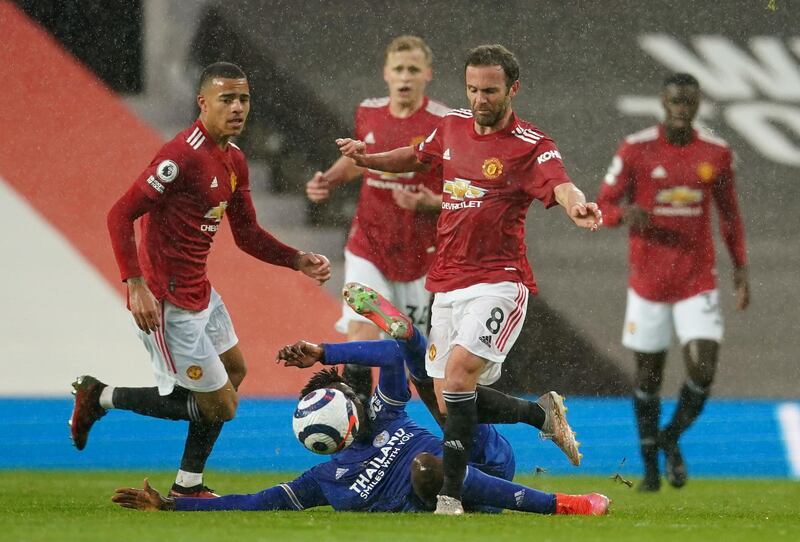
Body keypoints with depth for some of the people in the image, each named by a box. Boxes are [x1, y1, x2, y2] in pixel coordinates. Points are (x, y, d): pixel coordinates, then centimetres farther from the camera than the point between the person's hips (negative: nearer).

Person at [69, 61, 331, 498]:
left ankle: (188, 486, 32)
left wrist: (298, 261, 4)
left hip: (198, 293, 10)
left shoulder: (233, 160, 9)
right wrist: (136, 285, -28)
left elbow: (247, 235, 18)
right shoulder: (183, 155, -21)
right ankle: (101, 398, 7)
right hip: (167, 304, -10)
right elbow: (120, 216, -23)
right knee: (221, 406, -3)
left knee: (233, 372, 25)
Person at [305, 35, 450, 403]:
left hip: (420, 255, -2)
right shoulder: (368, 114, 1)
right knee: (361, 335, -14)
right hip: (368, 247, 2)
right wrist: (327, 181, 5)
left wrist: (430, 202, -25)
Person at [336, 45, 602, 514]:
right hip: (447, 284, 7)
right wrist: (367, 158, 15)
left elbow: (561, 186, -28)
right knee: (450, 403, 8)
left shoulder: (531, 146, -9)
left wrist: (578, 206, -50)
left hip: (498, 283, -7)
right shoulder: (453, 127, 9)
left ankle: (451, 493, -23)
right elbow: (418, 158, 30)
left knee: (460, 370, -27)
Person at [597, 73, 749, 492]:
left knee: (703, 371, -11)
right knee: (648, 374, 6)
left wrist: (740, 266, 8)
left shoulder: (716, 154, 2)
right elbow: (603, 205, -2)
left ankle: (672, 439, 16)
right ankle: (650, 464, 21)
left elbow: (729, 213, 14)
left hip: (697, 282, 1)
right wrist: (625, 213, -25)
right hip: (648, 280, -1)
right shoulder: (635, 150, -5)